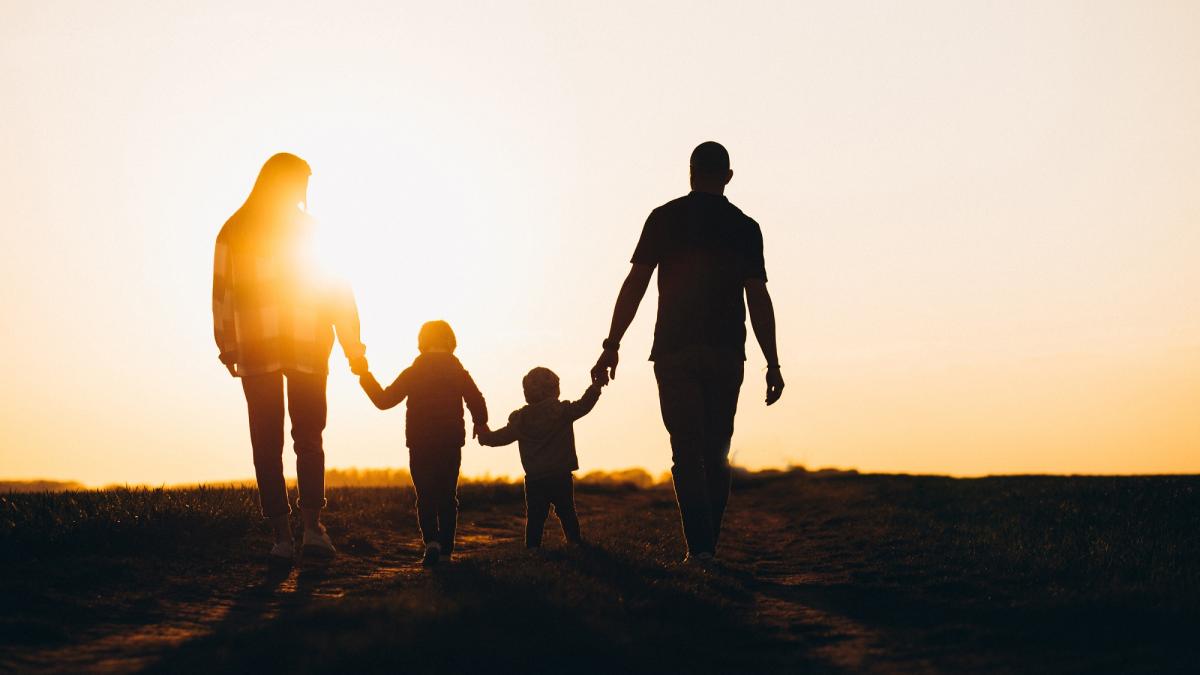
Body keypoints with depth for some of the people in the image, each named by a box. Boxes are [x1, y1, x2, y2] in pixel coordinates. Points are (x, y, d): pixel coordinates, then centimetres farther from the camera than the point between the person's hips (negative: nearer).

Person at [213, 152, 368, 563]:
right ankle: (312, 526, -1)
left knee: (267, 444, 0)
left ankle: (282, 536, -1)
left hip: (256, 349, 0)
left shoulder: (234, 231, 4)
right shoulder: (311, 229, 2)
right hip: (307, 349, 0)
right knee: (309, 438, 7)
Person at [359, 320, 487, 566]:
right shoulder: (459, 373, 2)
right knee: (447, 495, 9)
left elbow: (384, 400, 1)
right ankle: (446, 549, 8)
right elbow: (478, 404, -4)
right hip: (451, 445, 1)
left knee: (425, 496, 2)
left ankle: (432, 540, -20)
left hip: (420, 446, -1)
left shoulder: (412, 373, -2)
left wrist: (366, 378, 13)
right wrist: (481, 425, 14)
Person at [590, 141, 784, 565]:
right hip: (726, 354, 2)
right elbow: (758, 299, 2)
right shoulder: (745, 227, 7)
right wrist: (772, 364, 5)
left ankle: (699, 547, -16)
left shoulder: (665, 218, 3)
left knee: (688, 451, -4)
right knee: (715, 454, 10)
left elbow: (635, 284, -3)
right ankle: (708, 548, 10)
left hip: (676, 351, -2)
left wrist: (611, 346, -2)